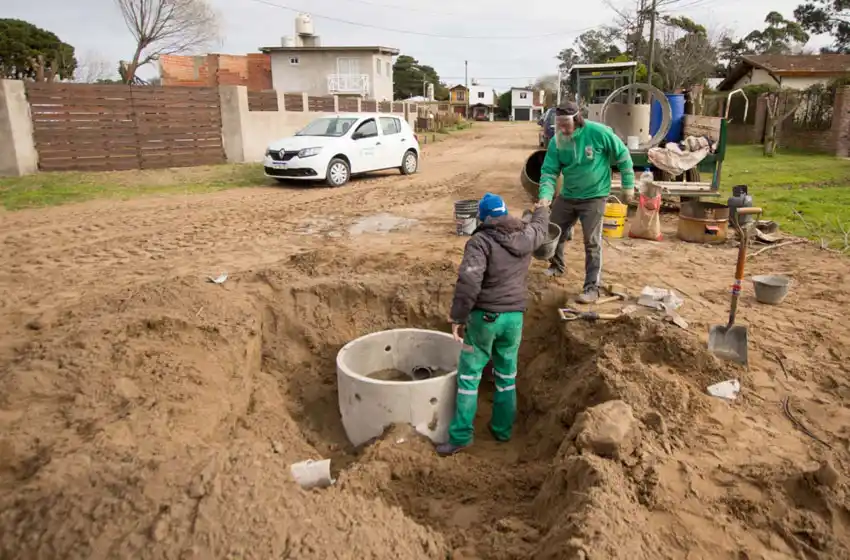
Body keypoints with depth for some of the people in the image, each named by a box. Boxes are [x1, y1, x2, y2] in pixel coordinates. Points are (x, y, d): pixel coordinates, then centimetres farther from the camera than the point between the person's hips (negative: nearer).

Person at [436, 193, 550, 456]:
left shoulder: (481, 241, -12)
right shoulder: (526, 236, 5)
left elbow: (468, 281, -24)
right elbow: (540, 228, 30)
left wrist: (458, 317, -18)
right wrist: (542, 210, 52)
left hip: (484, 316, -5)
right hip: (514, 316, 5)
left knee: (469, 375, 4)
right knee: (506, 375, 17)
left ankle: (461, 435, 7)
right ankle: (503, 429, 28)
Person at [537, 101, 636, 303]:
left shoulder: (598, 132, -20)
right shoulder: (556, 142, -10)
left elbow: (623, 156, -8)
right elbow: (549, 171, -11)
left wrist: (628, 185, -5)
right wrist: (546, 195, -29)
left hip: (594, 196, -5)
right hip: (567, 196, 5)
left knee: (592, 242, -6)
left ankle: (592, 287, 2)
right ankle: (557, 266, 43)